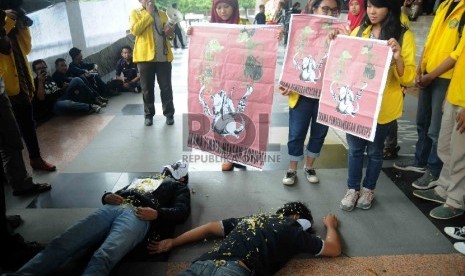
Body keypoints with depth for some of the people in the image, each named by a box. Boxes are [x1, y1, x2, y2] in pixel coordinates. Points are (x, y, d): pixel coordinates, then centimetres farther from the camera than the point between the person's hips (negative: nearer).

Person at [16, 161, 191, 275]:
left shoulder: (178, 187, 27)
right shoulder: (143, 179, 39)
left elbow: (182, 212, 8)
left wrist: (157, 213, -11)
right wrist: (107, 197, 9)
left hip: (137, 215, -5)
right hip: (112, 208, 6)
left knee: (103, 258, -34)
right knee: (62, 243, -18)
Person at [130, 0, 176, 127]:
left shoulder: (162, 14, 18)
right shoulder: (135, 13, 7)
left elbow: (169, 34, 24)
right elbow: (135, 30, -12)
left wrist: (170, 33, -1)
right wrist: (148, 14, -8)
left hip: (163, 56, 3)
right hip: (145, 56, -2)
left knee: (166, 87, 4)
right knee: (147, 88, 6)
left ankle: (169, 114, 15)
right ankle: (149, 114, 18)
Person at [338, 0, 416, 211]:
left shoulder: (404, 36, -6)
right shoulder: (358, 32, 4)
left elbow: (408, 78, -10)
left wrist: (398, 58, -28)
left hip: (383, 106, -2)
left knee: (375, 150, 12)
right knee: (355, 148, 11)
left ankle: (368, 189, 32)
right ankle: (353, 189, 28)